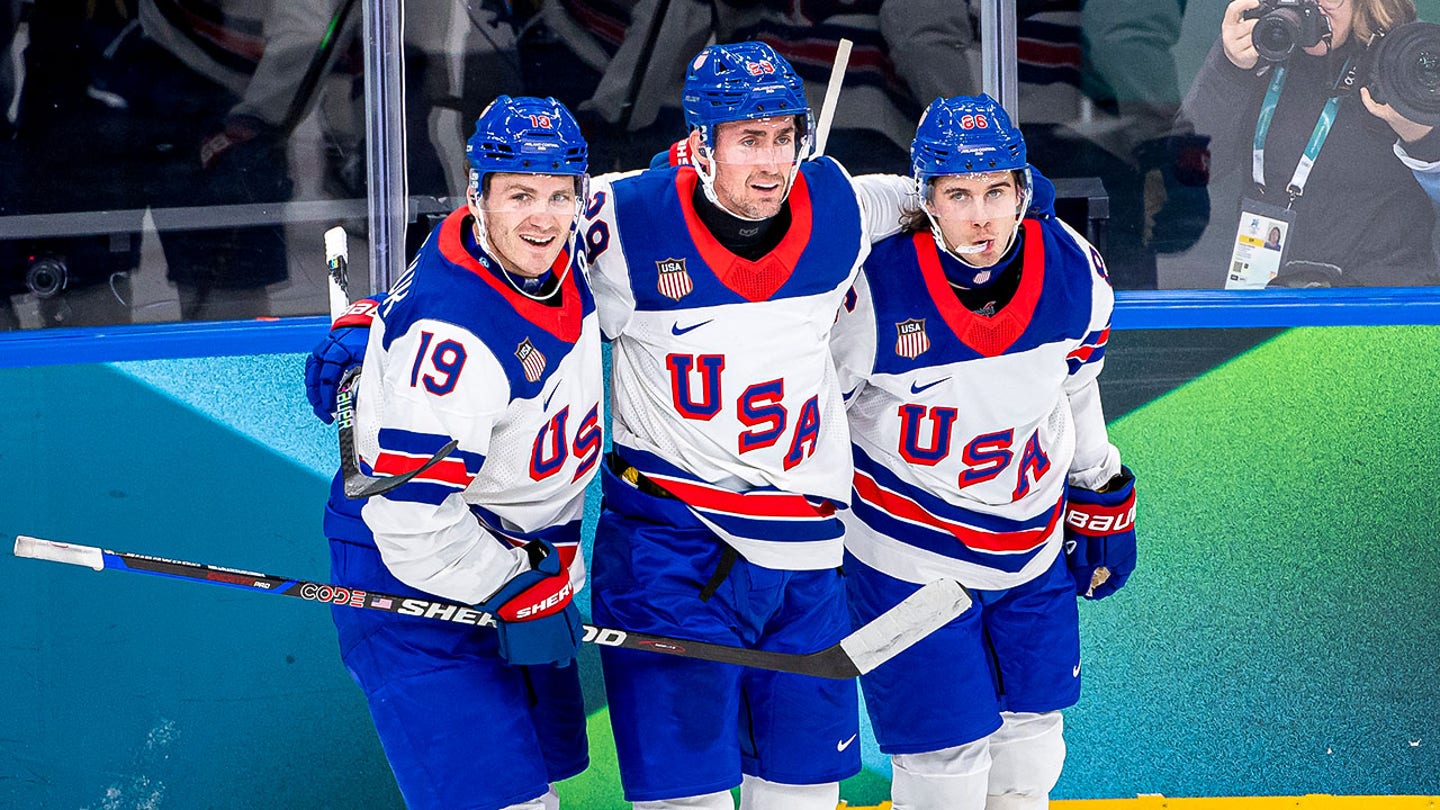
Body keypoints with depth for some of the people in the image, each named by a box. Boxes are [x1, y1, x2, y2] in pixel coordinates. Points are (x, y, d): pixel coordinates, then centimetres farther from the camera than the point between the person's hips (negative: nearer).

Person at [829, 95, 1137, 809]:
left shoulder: (1074, 272, -12)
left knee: (1031, 731, 15)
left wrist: (1101, 503, 16)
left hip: (1034, 545, 4)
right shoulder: (875, 292, -25)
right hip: (909, 555, -4)